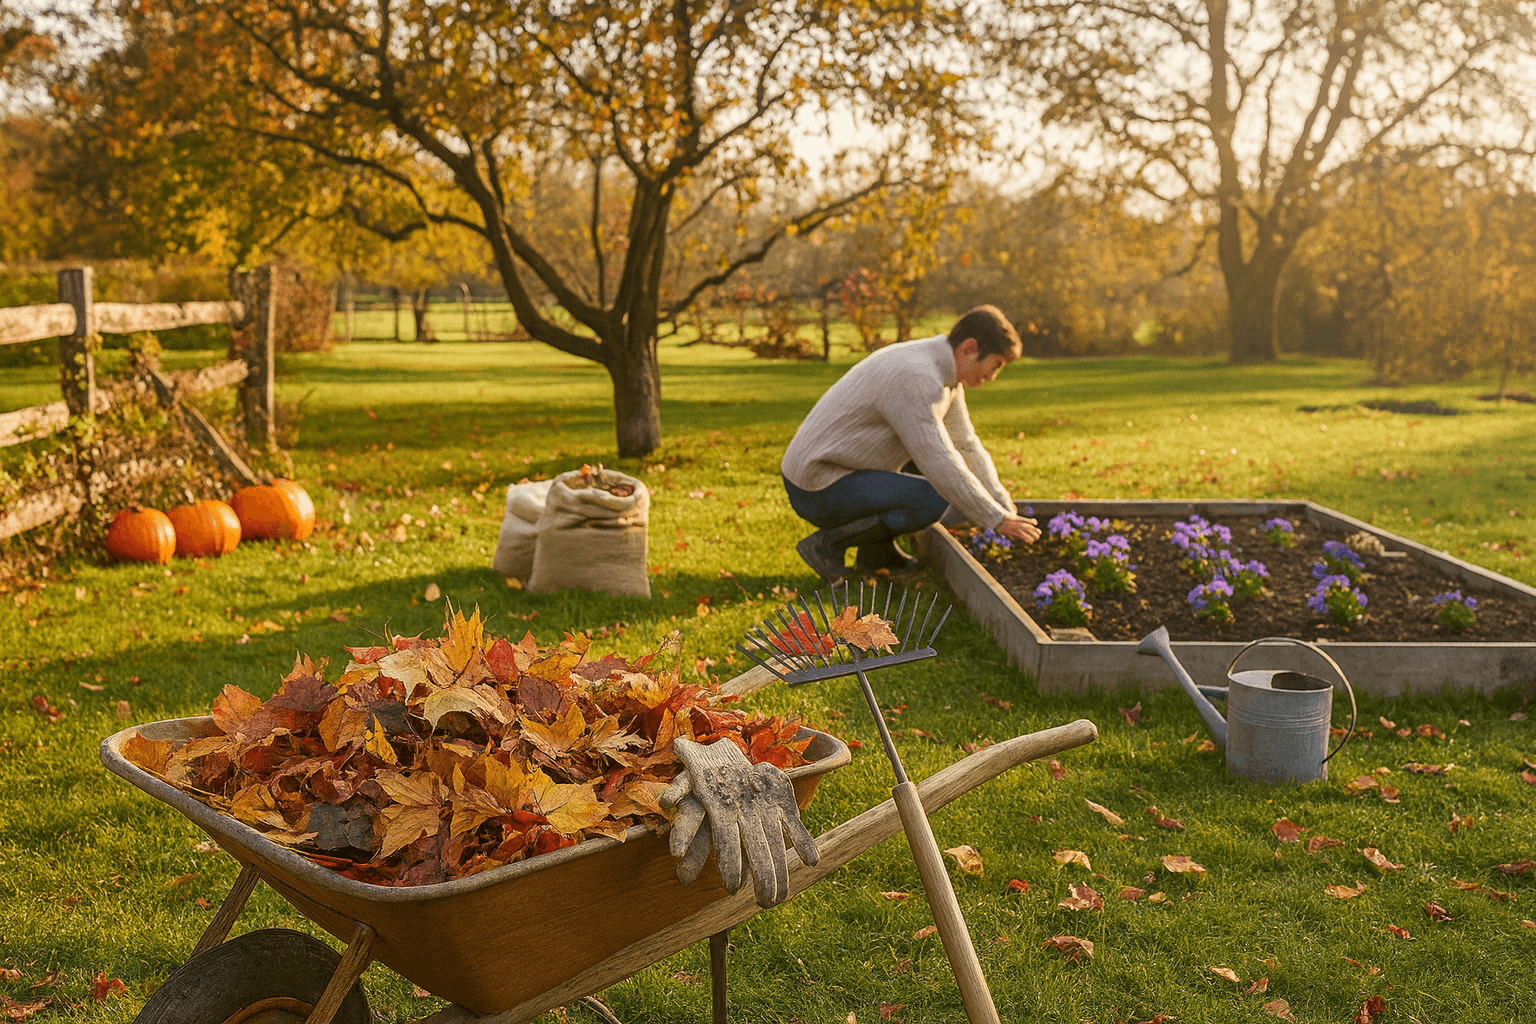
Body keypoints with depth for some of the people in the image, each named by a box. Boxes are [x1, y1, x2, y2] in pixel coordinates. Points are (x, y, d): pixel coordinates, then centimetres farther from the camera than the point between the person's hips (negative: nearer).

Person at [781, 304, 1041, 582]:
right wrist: (998, 520, -17)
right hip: (818, 492, -10)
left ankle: (877, 551, 13)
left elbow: (966, 446, 15)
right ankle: (829, 543, -6)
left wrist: (1005, 508, 11)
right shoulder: (916, 379, -26)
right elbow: (942, 467, -27)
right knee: (936, 501, -22)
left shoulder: (943, 369, 6)